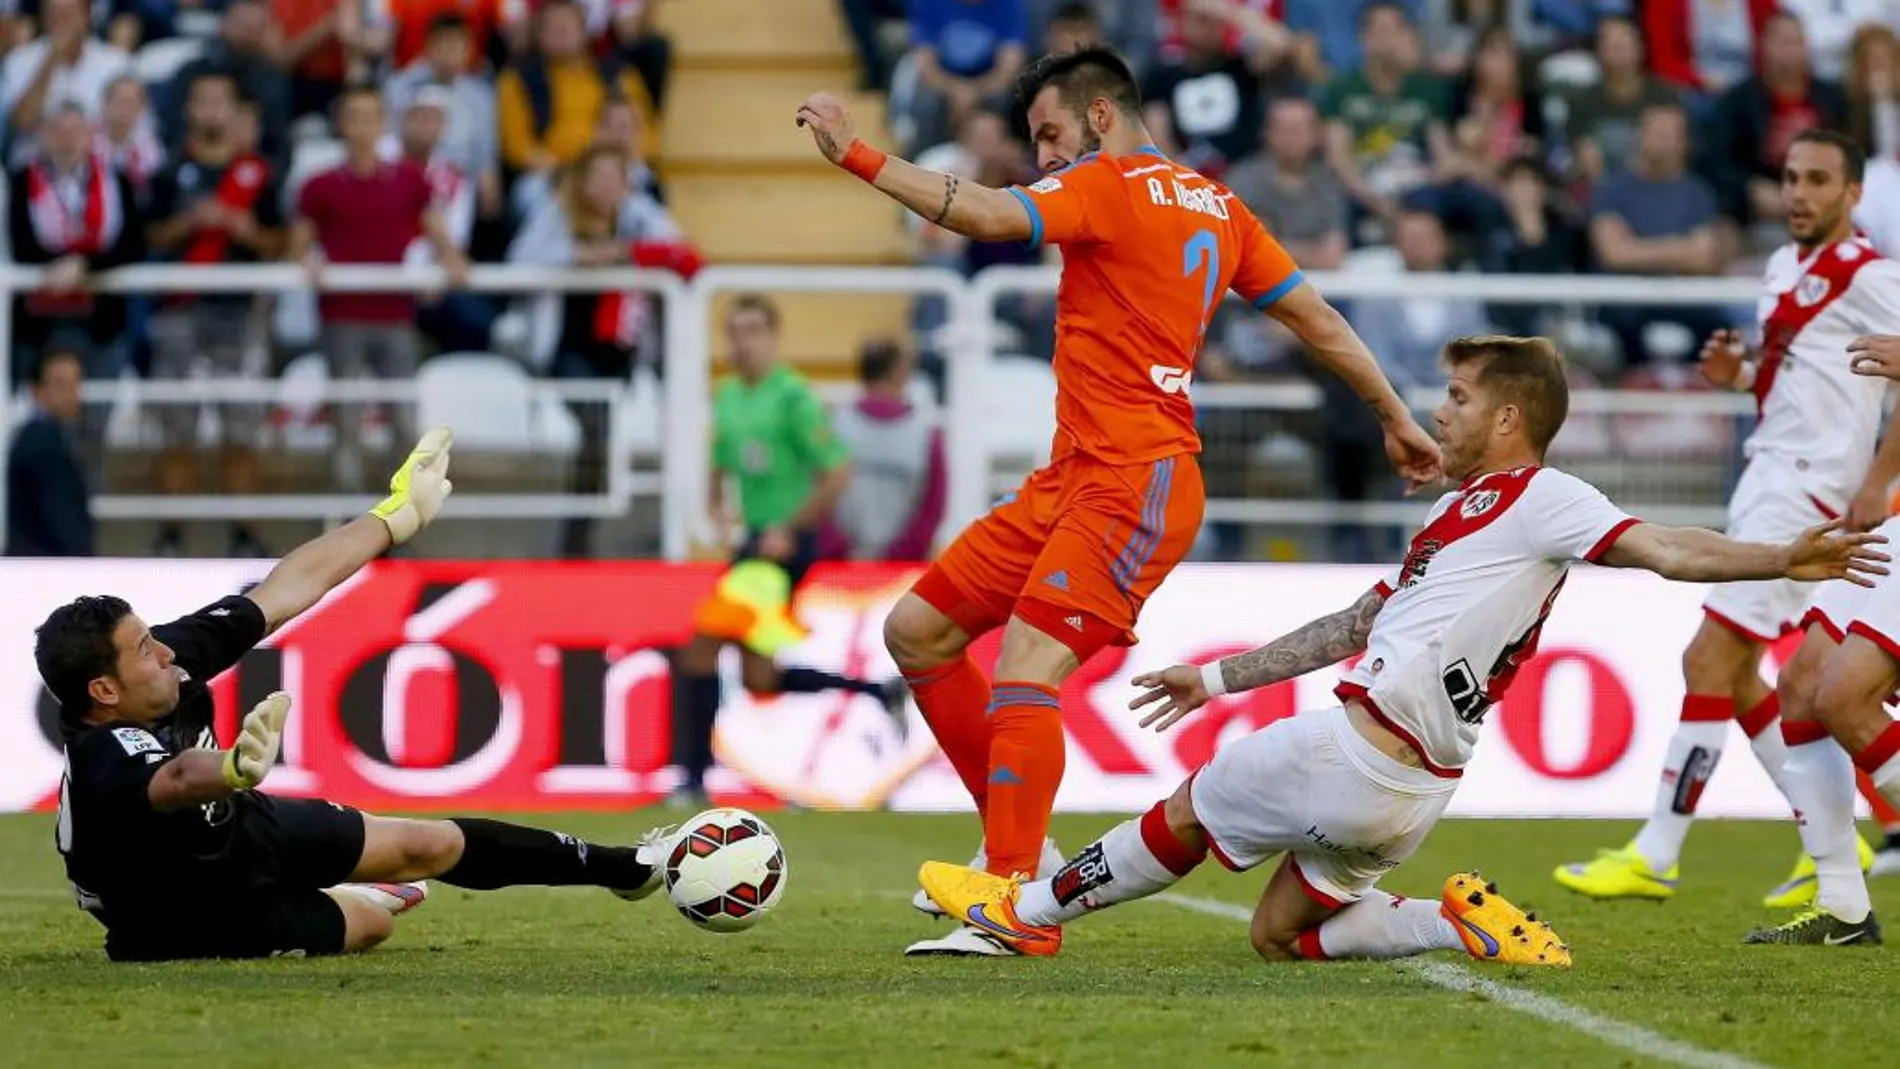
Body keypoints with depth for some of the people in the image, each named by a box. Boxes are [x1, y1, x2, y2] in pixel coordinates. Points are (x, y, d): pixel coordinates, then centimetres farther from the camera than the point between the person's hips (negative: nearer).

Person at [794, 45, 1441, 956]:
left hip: (1133, 487, -10)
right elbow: (1317, 317, 20)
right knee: (916, 631, 10)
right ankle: (1015, 846, 14)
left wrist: (857, 155, -26)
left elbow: (991, 216, -25)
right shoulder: (1214, 205, 18)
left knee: (1024, 667, -21)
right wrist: (1397, 419, 26)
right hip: (1072, 478, 10)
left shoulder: (1109, 187, -8)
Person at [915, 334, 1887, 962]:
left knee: (1186, 814, 10)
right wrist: (1218, 677, 35)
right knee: (1282, 935, 14)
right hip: (1411, 790, 9)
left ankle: (1032, 908, 26)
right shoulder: (1468, 516, 24)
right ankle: (1469, 926, 3)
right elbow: (1356, 628, 31)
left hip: (1359, 752, -9)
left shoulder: (1535, 499, -6)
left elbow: (1663, 549, -17)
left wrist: (1781, 561, -34)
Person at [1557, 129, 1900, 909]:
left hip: (1806, 487, -10)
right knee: (1731, 673, 10)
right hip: (1768, 479, 10)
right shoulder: (1784, 267, 15)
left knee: (1708, 661, -11)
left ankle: (1656, 856, -8)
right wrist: (1736, 373, 6)